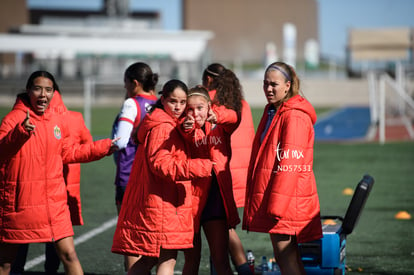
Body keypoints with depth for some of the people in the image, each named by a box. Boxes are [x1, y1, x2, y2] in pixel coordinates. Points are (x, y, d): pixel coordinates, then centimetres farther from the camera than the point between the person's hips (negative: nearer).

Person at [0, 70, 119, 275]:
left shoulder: (59, 121, 7)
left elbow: (68, 153, 21)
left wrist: (103, 147, 17)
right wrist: (20, 133, -44)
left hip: (54, 203, 4)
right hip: (19, 203, -4)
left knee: (69, 254, 0)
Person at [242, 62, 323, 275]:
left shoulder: (295, 117, -14)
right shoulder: (272, 112, 17)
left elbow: (290, 164, -19)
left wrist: (277, 205, -22)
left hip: (288, 200, -10)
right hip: (272, 199, 10)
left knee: (286, 258, -9)